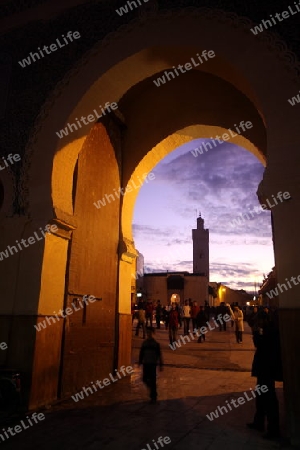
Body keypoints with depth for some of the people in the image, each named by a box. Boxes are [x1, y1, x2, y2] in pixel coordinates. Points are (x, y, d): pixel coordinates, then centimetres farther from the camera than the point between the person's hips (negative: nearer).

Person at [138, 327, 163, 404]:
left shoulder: (156, 344, -5)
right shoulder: (144, 343, 4)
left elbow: (159, 355, -2)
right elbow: (141, 353, 10)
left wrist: (160, 365, -3)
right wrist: (140, 362, 8)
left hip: (153, 364, -3)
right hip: (145, 363, 4)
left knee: (153, 380, -3)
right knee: (145, 379, 6)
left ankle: (153, 397, 8)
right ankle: (152, 388, 35)